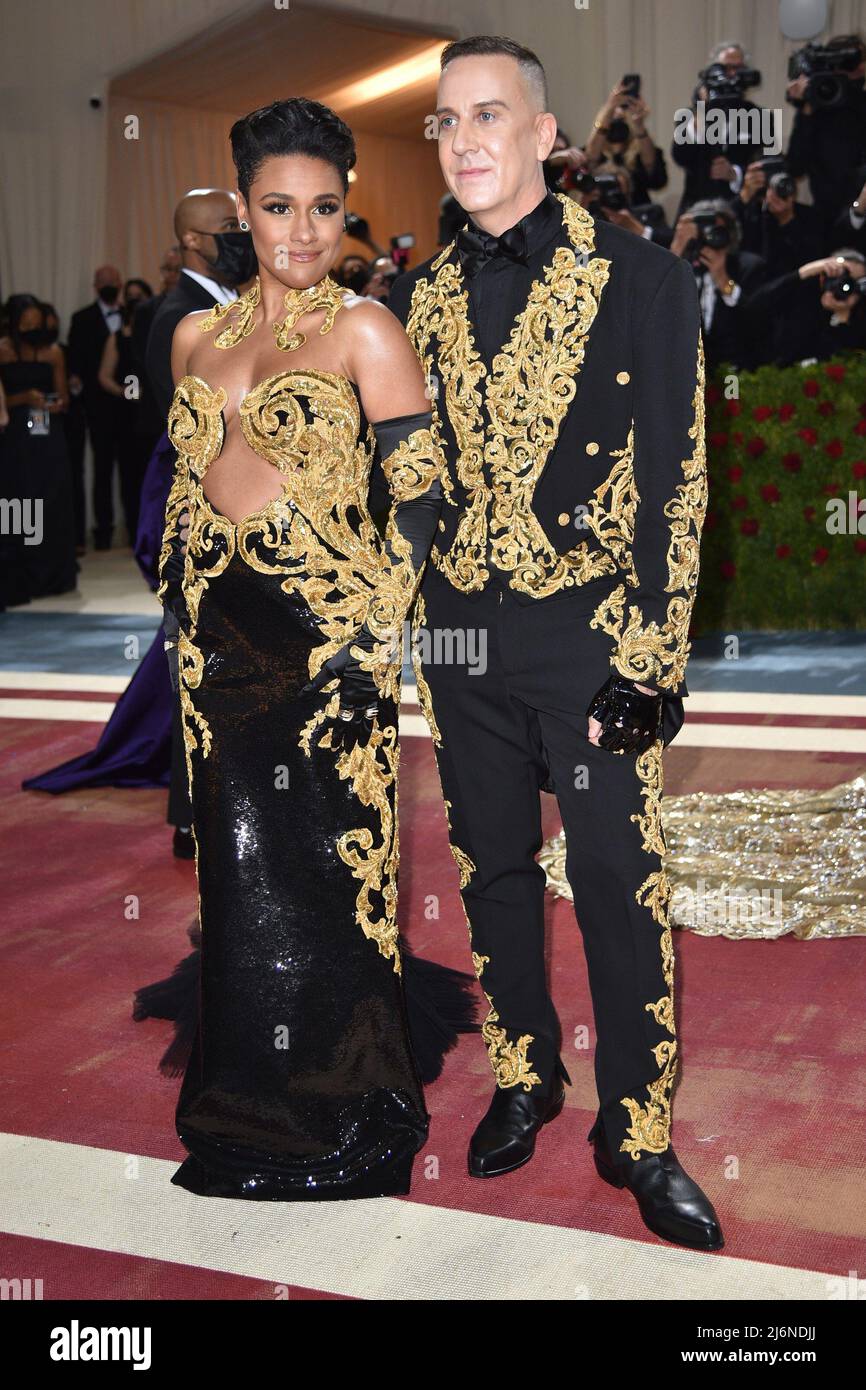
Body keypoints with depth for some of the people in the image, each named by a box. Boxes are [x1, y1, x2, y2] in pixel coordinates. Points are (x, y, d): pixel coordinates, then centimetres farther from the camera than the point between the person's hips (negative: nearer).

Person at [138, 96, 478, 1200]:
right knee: (238, 862, 9)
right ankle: (249, 1104, 26)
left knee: (322, 860, 0)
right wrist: (181, 609, 14)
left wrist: (380, 621, -10)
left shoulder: (364, 330, -3)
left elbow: (420, 489, -5)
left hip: (325, 626, -5)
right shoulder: (198, 335, 12)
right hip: (218, 632, 5)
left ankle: (337, 1118, 17)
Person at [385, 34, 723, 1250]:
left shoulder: (641, 281, -5)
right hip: (460, 637, 4)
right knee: (494, 870, 14)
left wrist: (652, 661, -12)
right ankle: (523, 1079, 33)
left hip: (592, 634, -4)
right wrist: (401, 629, 9)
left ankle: (638, 1136, 16)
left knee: (622, 886, 1)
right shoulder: (419, 301, 8)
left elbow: (675, 482, -7)